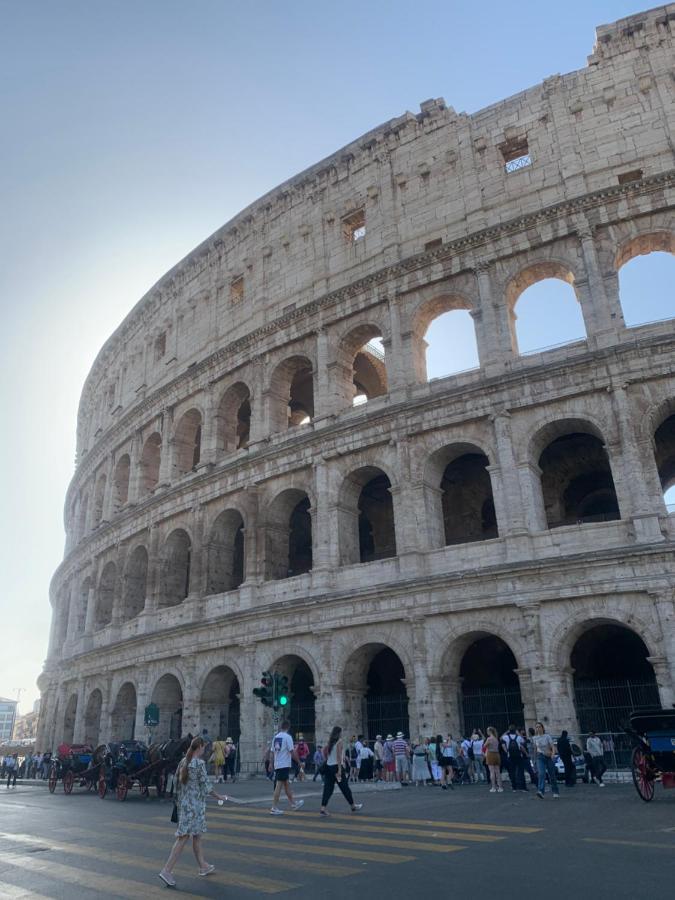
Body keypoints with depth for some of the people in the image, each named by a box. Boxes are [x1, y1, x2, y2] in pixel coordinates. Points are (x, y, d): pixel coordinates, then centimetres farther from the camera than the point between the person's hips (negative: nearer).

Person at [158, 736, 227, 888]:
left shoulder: (183, 762, 6)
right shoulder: (199, 763, -17)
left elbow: (178, 782, 10)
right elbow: (206, 786, -14)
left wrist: (179, 803, 18)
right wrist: (219, 797, 0)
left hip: (183, 803, 8)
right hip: (195, 805, -8)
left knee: (197, 836, 19)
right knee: (183, 838, -4)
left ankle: (203, 866, 30)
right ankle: (167, 870, -7)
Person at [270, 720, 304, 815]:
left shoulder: (276, 737, 9)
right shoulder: (287, 737, -12)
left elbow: (273, 751, 13)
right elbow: (292, 751, -14)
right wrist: (299, 762, -4)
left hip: (277, 764, 7)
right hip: (284, 765, -7)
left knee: (286, 784, 17)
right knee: (279, 786, -3)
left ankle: (293, 803, 29)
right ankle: (274, 808, -1)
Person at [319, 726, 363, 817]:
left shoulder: (330, 742, 12)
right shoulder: (339, 741, -8)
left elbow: (326, 754, 11)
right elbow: (338, 756, -16)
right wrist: (339, 770, -18)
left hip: (328, 766, 6)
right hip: (336, 766, -6)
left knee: (328, 788, 4)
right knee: (345, 788, 7)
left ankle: (323, 809, -6)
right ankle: (353, 806, 21)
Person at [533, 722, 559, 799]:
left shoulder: (547, 736, -5)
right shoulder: (534, 738, 3)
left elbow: (553, 747, -11)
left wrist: (552, 754, -27)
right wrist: (536, 755, 19)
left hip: (548, 757, -1)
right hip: (540, 757, 1)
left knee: (552, 775, 5)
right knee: (541, 774, -19)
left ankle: (556, 792, 21)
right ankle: (540, 791, -29)